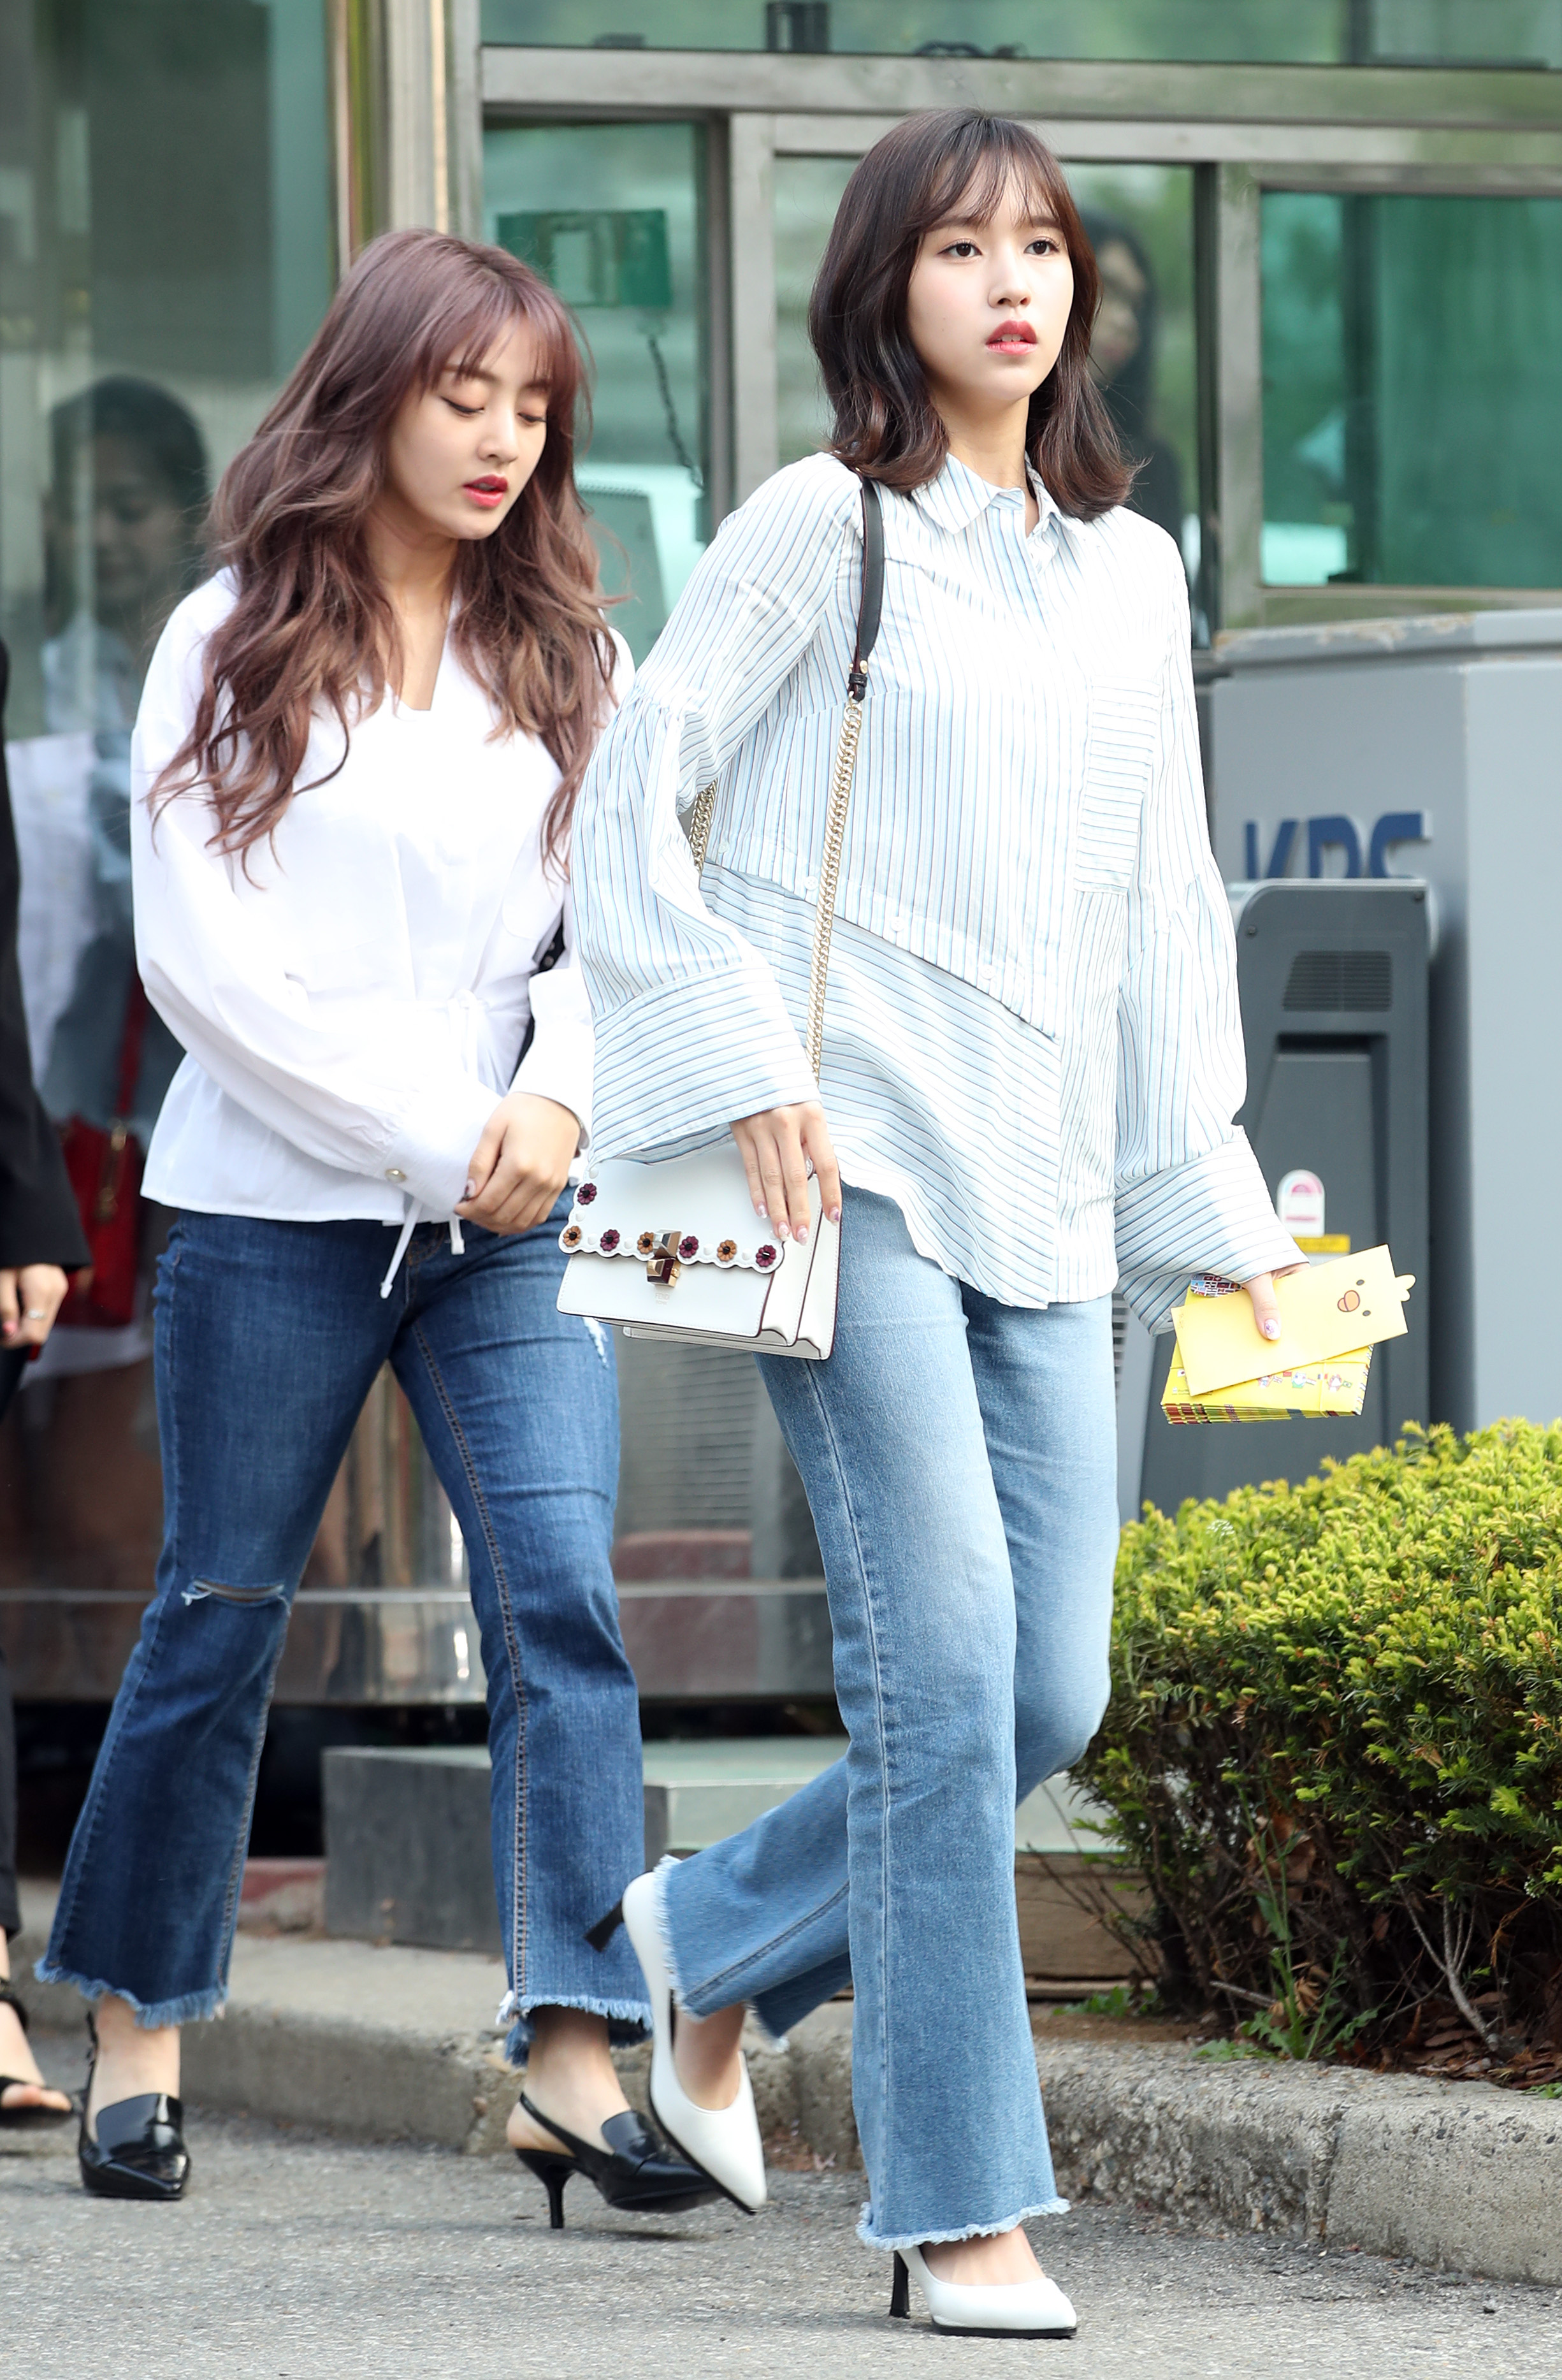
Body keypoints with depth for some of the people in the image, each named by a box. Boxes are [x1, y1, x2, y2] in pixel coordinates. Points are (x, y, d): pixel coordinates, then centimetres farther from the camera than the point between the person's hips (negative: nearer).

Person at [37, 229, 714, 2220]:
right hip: (273, 1208, -2)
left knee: (562, 1592, -13)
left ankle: (572, 2056, -19)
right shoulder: (235, 645, 1)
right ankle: (137, 2027, 19)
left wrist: (560, 1095, -14)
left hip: (505, 1228, 2)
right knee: (220, 1616, 4)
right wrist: (430, 1136, -10)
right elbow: (200, 954, -5)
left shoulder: (569, 662, 12)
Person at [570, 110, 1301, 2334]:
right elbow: (630, 803, -2)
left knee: (1050, 1694, 0)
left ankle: (714, 1940, 26)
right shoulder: (823, 530, -1)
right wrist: (742, 1066, -10)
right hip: (857, 1167, -6)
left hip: (1044, 1196, 6)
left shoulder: (1131, 570, 16)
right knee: (946, 1672, -12)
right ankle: (960, 2208, -7)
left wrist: (1213, 1193, 16)